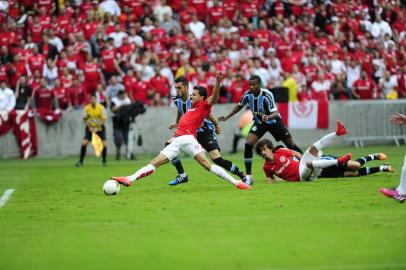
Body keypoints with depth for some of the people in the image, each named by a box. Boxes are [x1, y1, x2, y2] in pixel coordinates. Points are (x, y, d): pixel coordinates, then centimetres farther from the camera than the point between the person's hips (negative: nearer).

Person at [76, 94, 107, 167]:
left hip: (100, 128, 0)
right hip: (90, 128, 0)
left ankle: (104, 161, 8)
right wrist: (90, 127, -15)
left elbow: (103, 119, -11)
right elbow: (85, 119, -3)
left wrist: (97, 128, -19)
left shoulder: (101, 107, -12)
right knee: (84, 143, -14)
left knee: (104, 144, -11)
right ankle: (80, 161, -6)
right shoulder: (86, 108, -9)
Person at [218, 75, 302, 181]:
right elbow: (239, 106, 5)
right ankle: (248, 175, -10)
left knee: (291, 145, 3)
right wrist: (226, 117, 2)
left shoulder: (267, 95, -30)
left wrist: (267, 117, -55)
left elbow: (275, 113, -34)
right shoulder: (248, 95, -16)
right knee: (248, 144, -17)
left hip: (273, 121, -3)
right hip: (259, 123, 3)